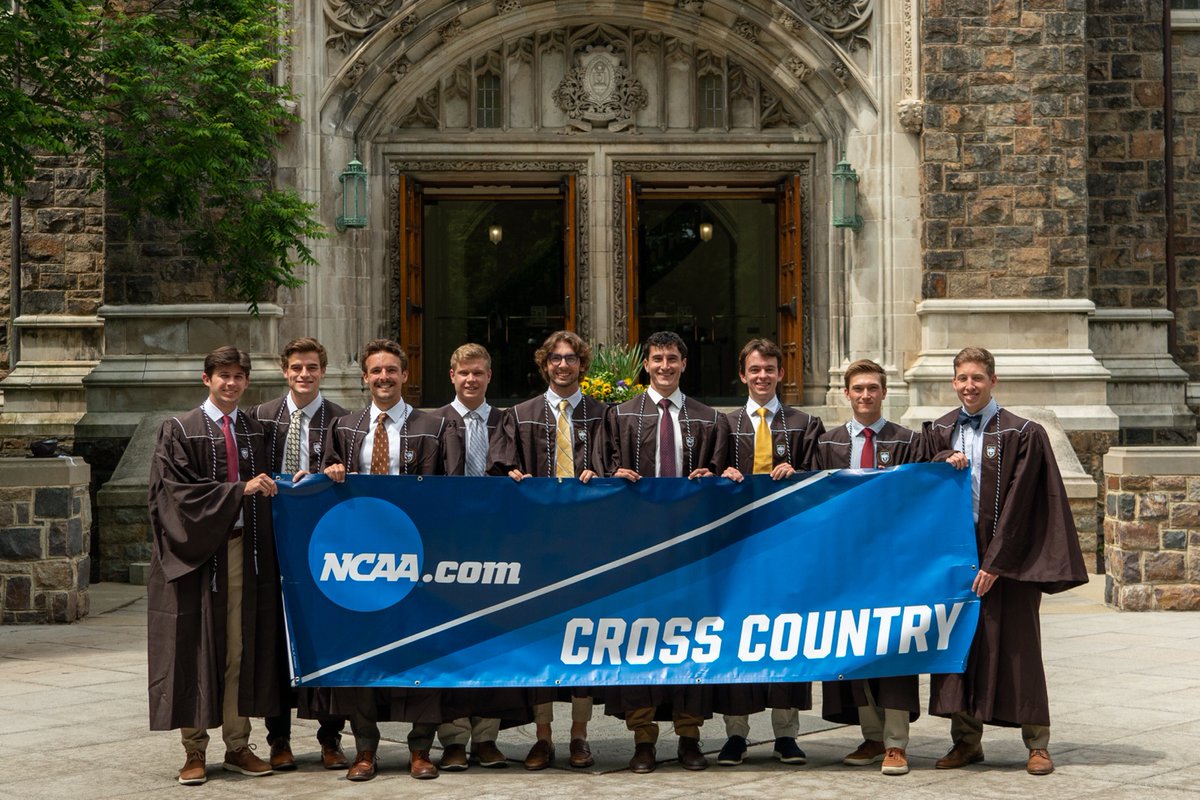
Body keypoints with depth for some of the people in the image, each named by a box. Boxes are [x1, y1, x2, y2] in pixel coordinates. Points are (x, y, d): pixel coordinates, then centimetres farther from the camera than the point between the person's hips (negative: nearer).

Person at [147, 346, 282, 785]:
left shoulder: (255, 432, 13)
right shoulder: (180, 431, -1)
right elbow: (180, 492, -10)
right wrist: (239, 490, -14)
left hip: (244, 549, 4)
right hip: (197, 550, -4)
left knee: (242, 648, 4)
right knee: (196, 649, -1)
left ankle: (238, 745, 12)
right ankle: (194, 752, 7)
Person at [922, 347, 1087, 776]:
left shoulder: (1022, 434, -5)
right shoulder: (939, 433, 9)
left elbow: (1018, 504, -10)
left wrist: (995, 563, -13)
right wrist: (943, 463, -10)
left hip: (1006, 557, -4)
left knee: (1017, 646, -2)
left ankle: (1037, 744, 6)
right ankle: (966, 740, 12)